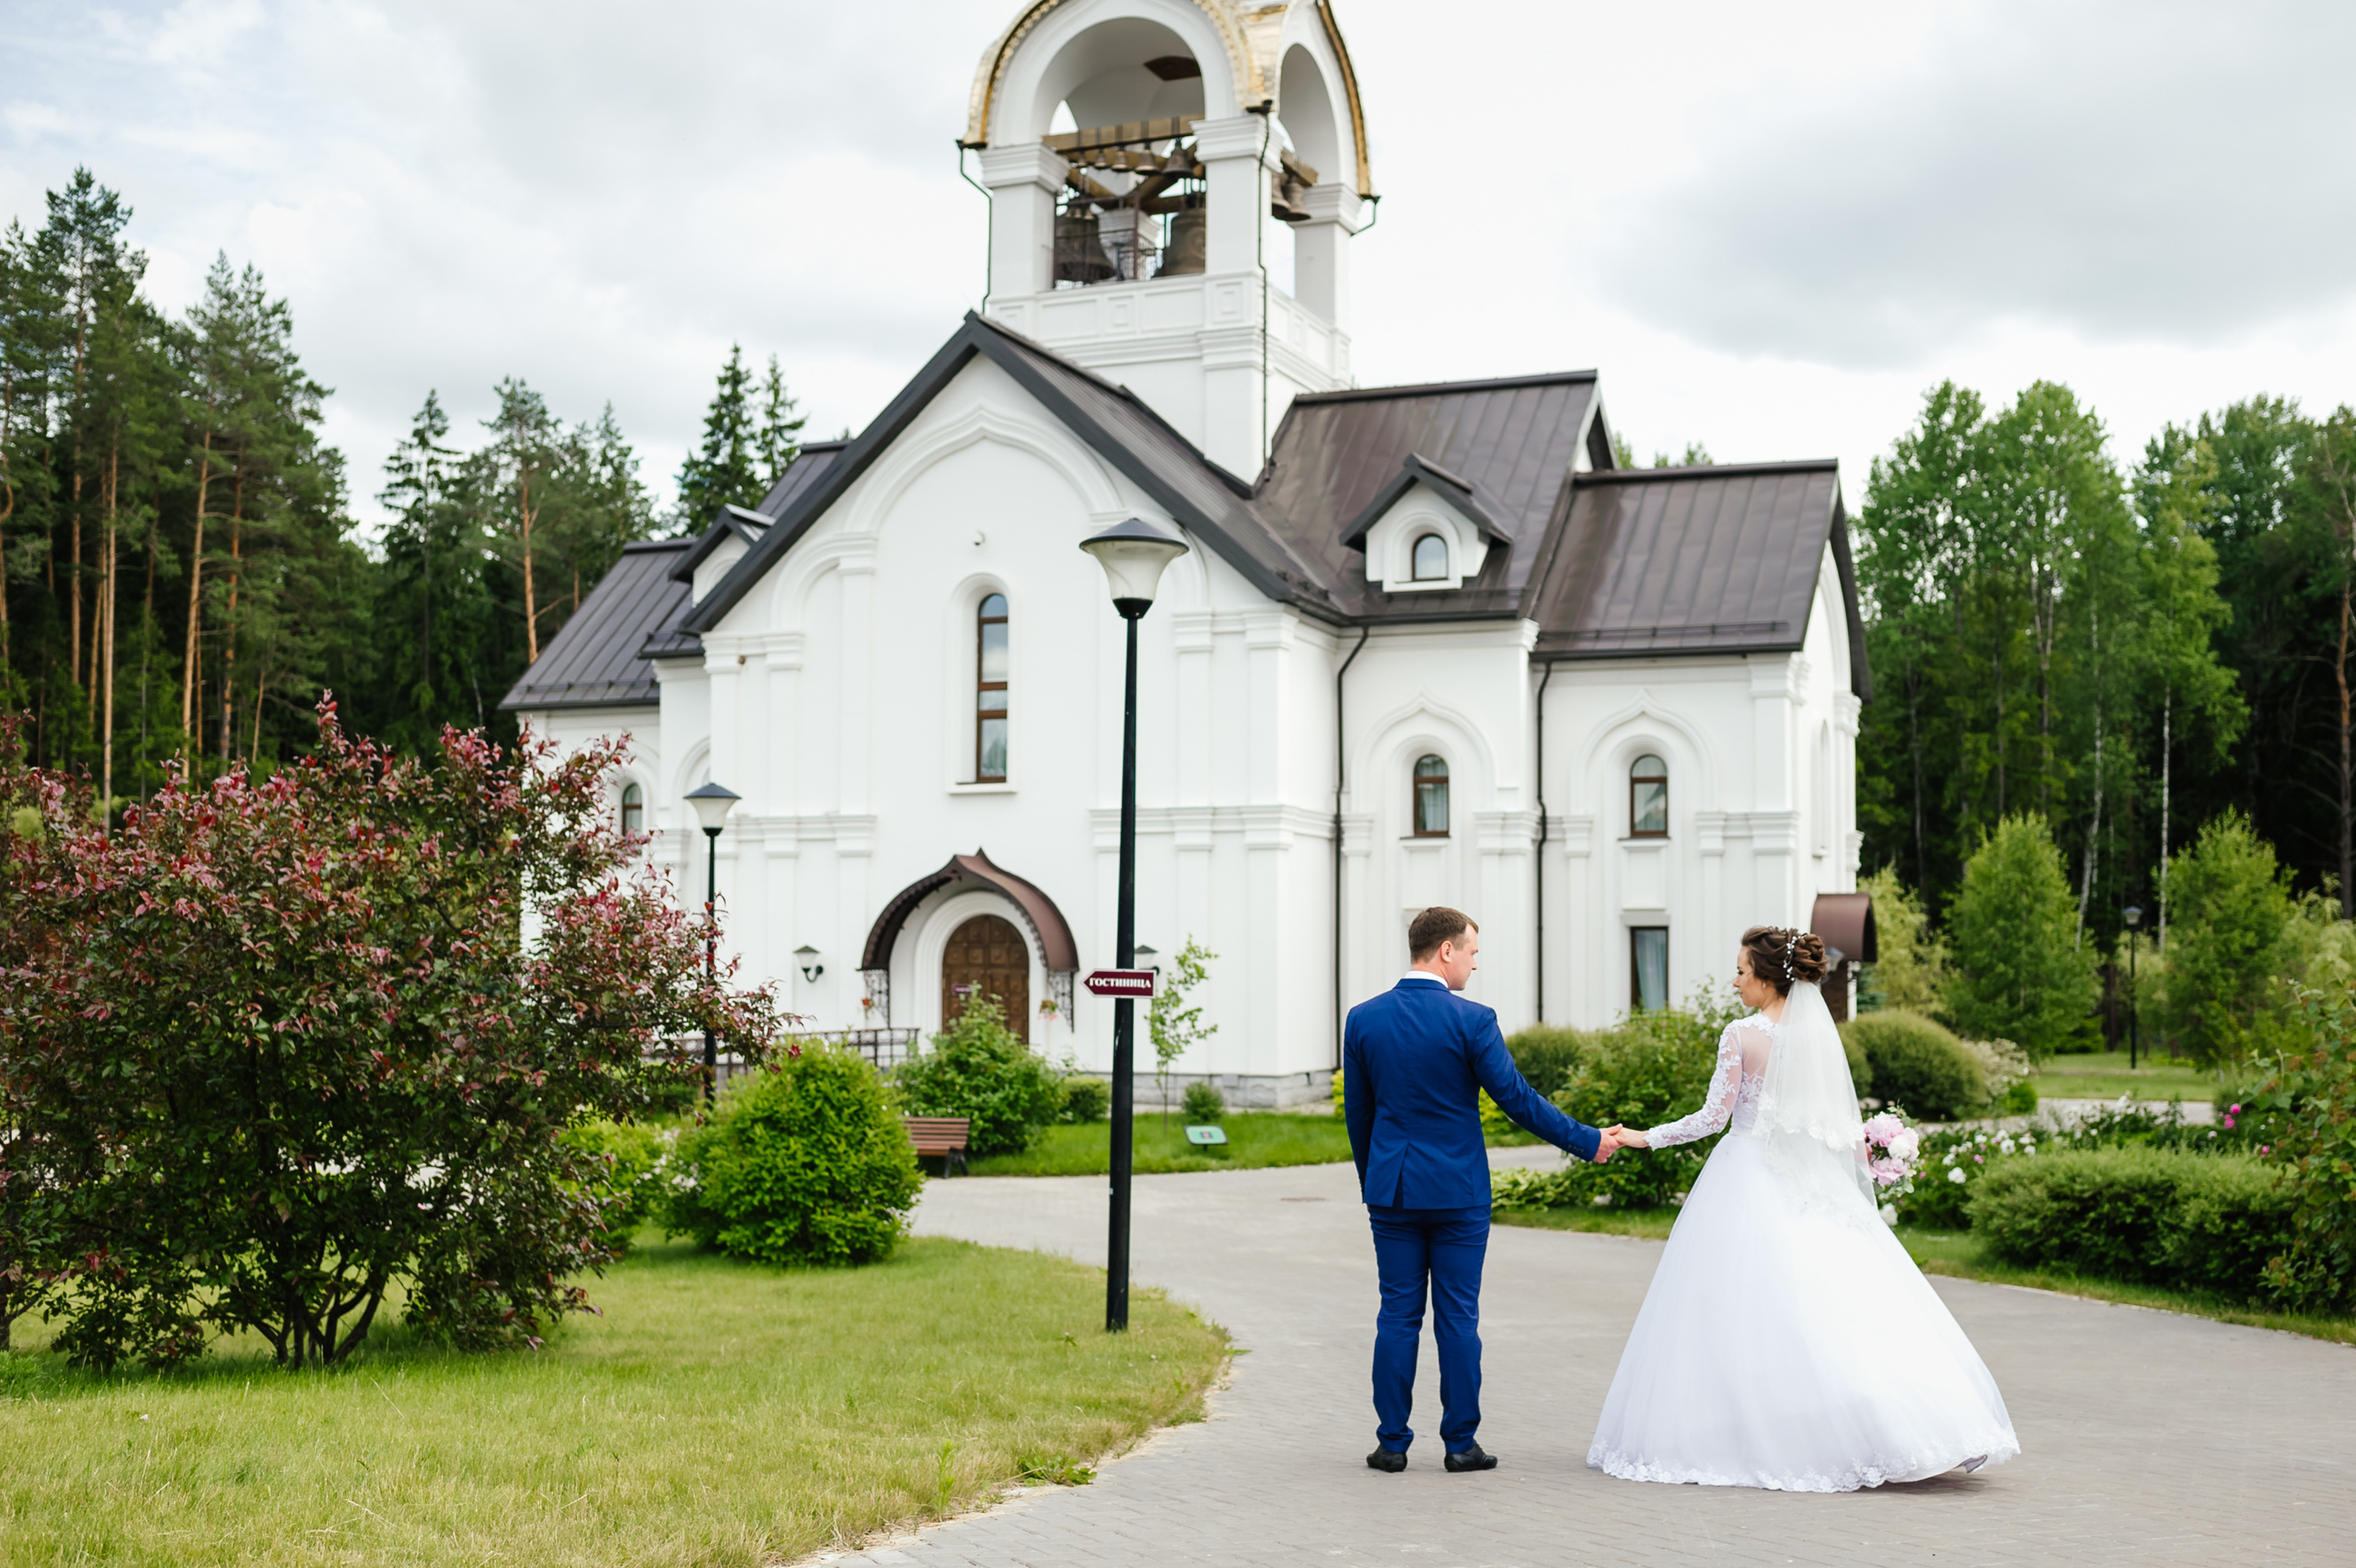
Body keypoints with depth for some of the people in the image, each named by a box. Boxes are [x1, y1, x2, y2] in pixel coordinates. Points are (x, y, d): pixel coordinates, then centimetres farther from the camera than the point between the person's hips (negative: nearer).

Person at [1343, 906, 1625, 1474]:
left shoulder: (1363, 1019, 1)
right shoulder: (1471, 1020, -11)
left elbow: (1357, 1112, 9)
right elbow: (1517, 1097, -9)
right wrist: (1587, 1141, 2)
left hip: (1391, 1191, 3)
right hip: (1457, 1192, -3)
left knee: (1397, 1315, 7)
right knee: (1457, 1318, 4)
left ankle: (1392, 1442, 9)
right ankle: (1460, 1443, 9)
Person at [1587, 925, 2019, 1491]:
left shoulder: (1741, 1035, -9)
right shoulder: (1821, 1032, 6)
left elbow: (1715, 1115, -8)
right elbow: (1846, 1123, 9)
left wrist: (1646, 1138, 1)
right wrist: (1858, 1168, 22)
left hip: (1750, 1178, -5)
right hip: (1813, 1183, 5)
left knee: (1742, 1306, 1)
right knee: (1837, 1300, 4)